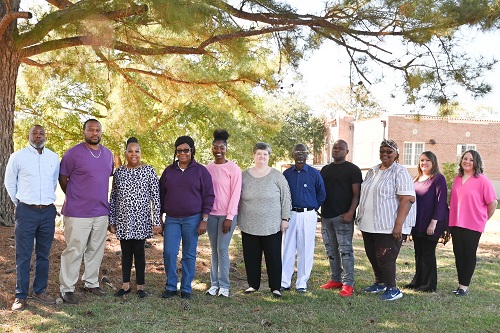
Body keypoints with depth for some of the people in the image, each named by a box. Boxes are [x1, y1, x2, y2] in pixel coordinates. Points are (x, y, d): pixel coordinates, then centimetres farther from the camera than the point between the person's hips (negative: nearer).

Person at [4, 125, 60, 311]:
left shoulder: (54, 158, 6)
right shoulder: (18, 157, -2)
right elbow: (9, 183, 8)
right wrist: (20, 203, 10)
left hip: (48, 212, 3)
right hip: (26, 212, -3)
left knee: (43, 255, 10)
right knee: (23, 256, 0)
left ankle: (39, 291, 22)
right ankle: (21, 296, 8)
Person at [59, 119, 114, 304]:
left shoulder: (108, 154, 8)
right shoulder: (73, 153, -9)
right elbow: (62, 178, -2)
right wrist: (73, 198, 6)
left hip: (101, 212, 6)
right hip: (78, 213, -6)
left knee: (96, 250, 14)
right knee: (74, 251, -1)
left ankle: (91, 283, 28)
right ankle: (67, 289, 10)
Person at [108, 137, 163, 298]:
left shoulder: (149, 171, -4)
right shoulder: (119, 172, 5)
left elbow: (156, 197, -5)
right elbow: (113, 197, 9)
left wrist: (157, 221, -8)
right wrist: (111, 221, 7)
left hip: (141, 219, -3)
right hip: (123, 220, 3)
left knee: (139, 251, 4)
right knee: (126, 252, 10)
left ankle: (140, 285, 16)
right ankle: (125, 285, 21)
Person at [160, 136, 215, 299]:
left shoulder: (201, 171, 0)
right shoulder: (168, 171, 9)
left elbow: (208, 197, -1)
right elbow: (161, 195, 14)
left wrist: (204, 220, -7)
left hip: (192, 219, -2)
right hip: (171, 219, 2)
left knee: (189, 255, 4)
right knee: (169, 253, -4)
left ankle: (186, 288, 15)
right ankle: (171, 286, 12)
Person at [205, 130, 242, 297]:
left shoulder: (233, 168, -5)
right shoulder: (208, 168, 7)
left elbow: (235, 194, -7)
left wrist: (229, 217, -11)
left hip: (227, 215, -4)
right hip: (211, 214, 4)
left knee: (222, 249, -5)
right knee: (214, 250, 8)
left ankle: (224, 286, 4)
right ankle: (214, 284, 15)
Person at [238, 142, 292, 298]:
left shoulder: (277, 176, 0)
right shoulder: (244, 175, 6)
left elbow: (286, 198, 1)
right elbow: (237, 199, 11)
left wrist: (285, 219, -3)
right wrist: (238, 220, 8)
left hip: (272, 226, -2)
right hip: (249, 226, 2)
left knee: (274, 257, 3)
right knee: (251, 257, 9)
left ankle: (276, 287, 13)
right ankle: (253, 284, 22)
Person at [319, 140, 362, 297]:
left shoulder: (352, 169, -2)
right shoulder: (325, 169, 16)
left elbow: (356, 194, -7)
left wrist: (351, 212, -19)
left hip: (343, 217, -6)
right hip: (326, 216, 6)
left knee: (345, 250, -7)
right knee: (331, 250, 10)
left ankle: (348, 284, -3)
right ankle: (335, 279, 20)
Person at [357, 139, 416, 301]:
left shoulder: (399, 172, -8)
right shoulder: (372, 171, 14)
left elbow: (407, 199, -16)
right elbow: (363, 195, 22)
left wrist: (399, 224, -23)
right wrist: (361, 218, 18)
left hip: (389, 225, -7)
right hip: (369, 224, 7)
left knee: (384, 257, -6)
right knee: (372, 255, 14)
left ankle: (393, 289, 8)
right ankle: (380, 283, 33)